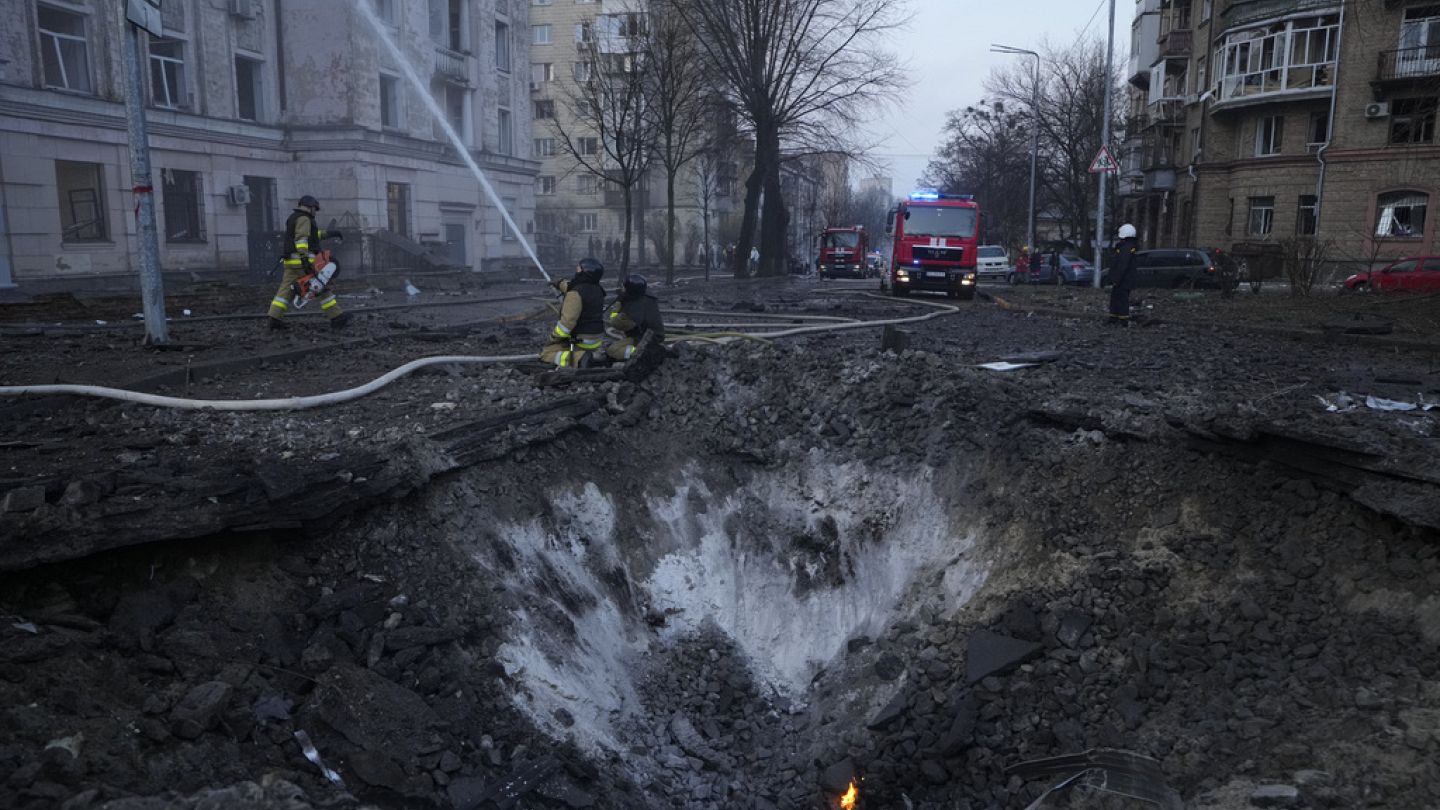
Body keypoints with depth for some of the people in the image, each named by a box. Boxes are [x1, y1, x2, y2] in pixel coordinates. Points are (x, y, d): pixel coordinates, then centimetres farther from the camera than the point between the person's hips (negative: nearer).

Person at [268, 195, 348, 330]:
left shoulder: (293, 218, 23)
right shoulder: (304, 219, -9)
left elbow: (310, 235, 32)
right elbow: (301, 239, -21)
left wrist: (328, 234, 31)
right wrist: (305, 259, -29)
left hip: (291, 261, 9)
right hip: (301, 260, -9)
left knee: (286, 289, 4)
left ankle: (274, 318, -3)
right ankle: (336, 316, 1)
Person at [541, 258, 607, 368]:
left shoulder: (575, 294, -23)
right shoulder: (597, 289, 4)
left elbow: (567, 321, -28)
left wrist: (554, 337, -12)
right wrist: (560, 282, 43)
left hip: (581, 341, -8)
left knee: (546, 353, -1)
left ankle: (577, 359, -23)